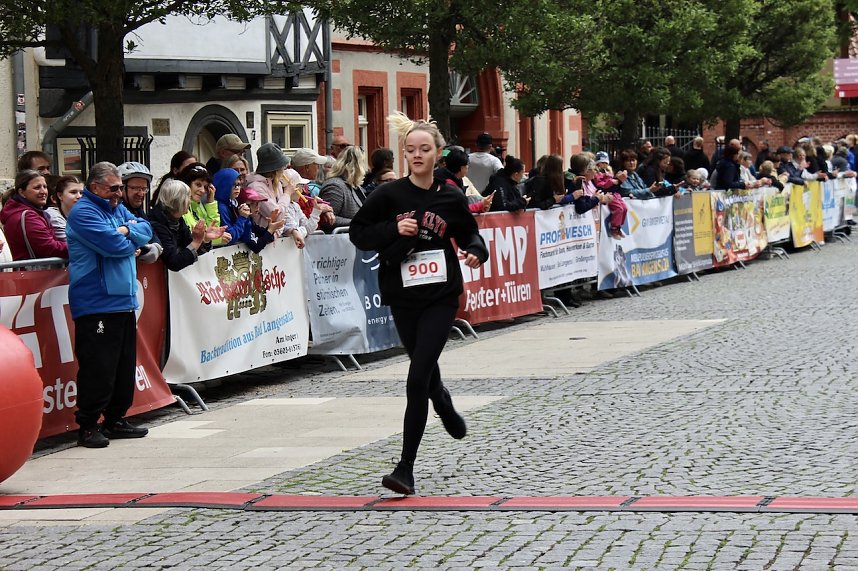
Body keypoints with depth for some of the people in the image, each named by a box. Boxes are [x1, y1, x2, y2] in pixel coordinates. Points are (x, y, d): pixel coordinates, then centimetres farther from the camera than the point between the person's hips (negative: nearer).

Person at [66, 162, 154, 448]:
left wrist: (127, 230, -9)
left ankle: (116, 420, 23)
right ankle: (87, 426, -3)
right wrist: (131, 242, 1)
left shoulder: (118, 209, 19)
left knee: (125, 367, 13)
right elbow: (113, 244, -20)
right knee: (98, 368, -9)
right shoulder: (83, 212, -11)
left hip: (124, 303, 9)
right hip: (96, 305, -9)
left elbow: (146, 229, 11)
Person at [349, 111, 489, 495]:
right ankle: (449, 413, 55)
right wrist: (394, 229, -15)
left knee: (417, 379, -12)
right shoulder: (389, 195, -3)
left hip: (441, 296, -2)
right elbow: (357, 233, 1)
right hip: (403, 297, 2)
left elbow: (469, 234, 15)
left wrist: (476, 253, -7)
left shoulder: (450, 199, 0)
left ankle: (406, 468, -10)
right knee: (426, 372, 19)